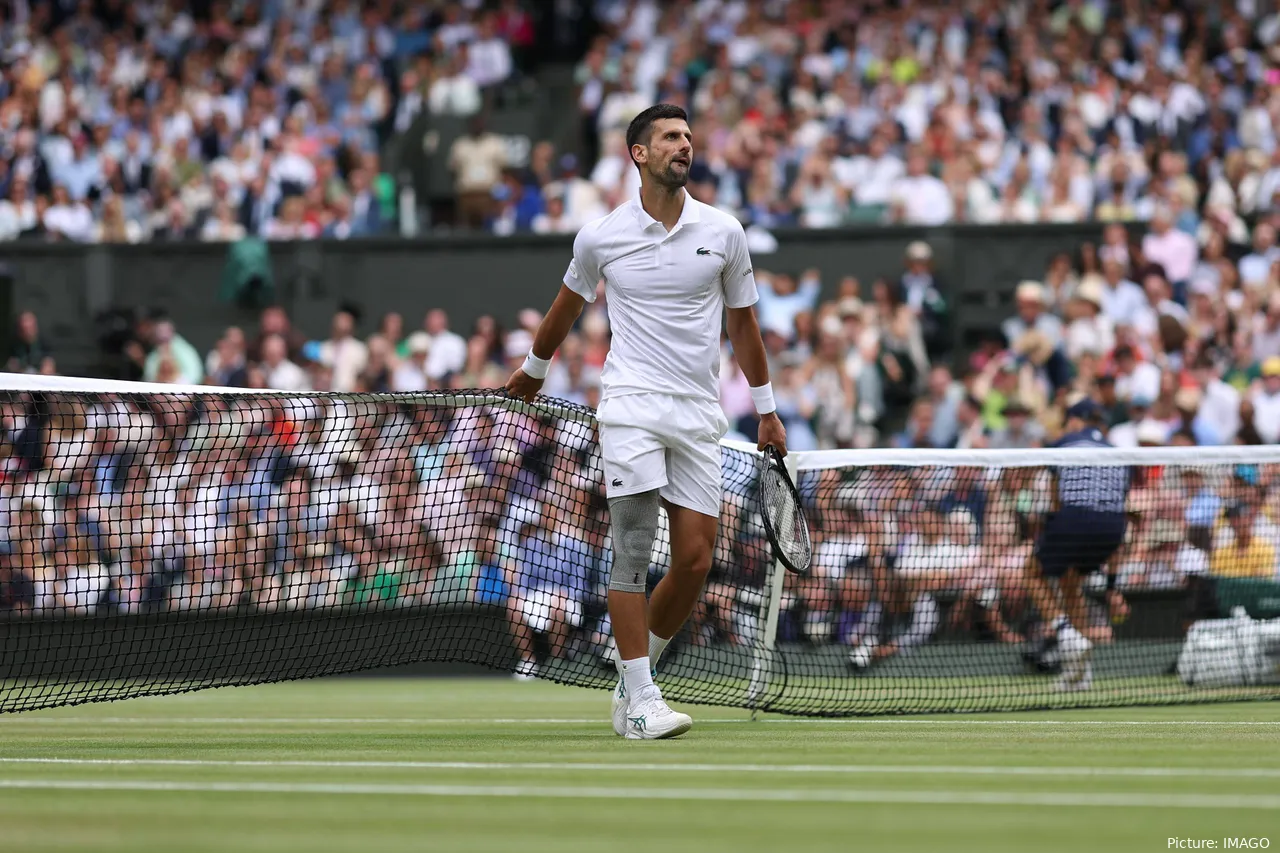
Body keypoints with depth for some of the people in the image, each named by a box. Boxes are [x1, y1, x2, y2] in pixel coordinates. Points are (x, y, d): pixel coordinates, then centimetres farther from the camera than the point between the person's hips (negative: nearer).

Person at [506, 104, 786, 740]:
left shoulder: (723, 233, 6)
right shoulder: (600, 237, 2)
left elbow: (742, 324, 17)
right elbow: (567, 306, 22)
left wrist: (766, 410, 21)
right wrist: (533, 370, 34)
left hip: (699, 416, 3)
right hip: (631, 403, -3)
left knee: (695, 561, -2)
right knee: (634, 550, -12)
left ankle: (631, 682, 16)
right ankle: (641, 702, -11)